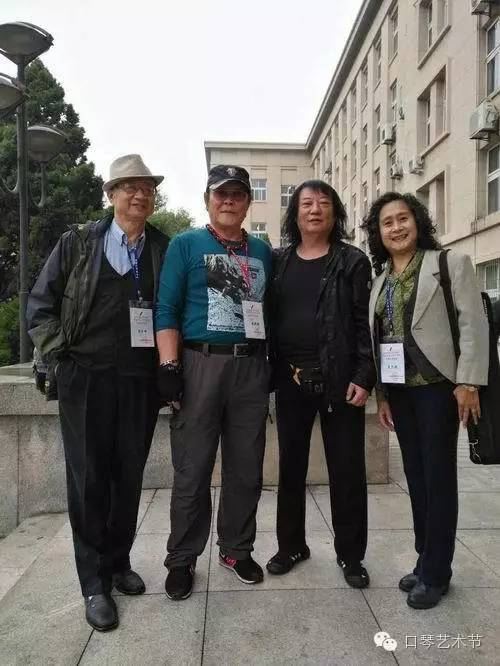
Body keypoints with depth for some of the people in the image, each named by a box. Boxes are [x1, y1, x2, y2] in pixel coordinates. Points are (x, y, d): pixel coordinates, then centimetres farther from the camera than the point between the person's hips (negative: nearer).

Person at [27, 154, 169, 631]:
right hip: (86, 378, -1)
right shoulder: (78, 242, 3)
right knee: (88, 479, 5)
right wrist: (59, 353, -3)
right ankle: (94, 583, 21)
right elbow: (40, 303, 5)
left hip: (141, 381, 2)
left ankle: (119, 563, 32)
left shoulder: (165, 249, 6)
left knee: (129, 478, 11)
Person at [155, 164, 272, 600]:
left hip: (252, 367, 4)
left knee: (246, 468, 10)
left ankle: (237, 549, 28)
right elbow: (167, 309, -2)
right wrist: (169, 366, -12)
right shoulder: (186, 244, 5)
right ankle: (182, 560, 19)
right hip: (200, 364, -3)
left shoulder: (263, 251, 16)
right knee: (192, 470, 3)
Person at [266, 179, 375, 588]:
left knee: (347, 469, 6)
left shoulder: (352, 261, 2)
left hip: (339, 379, -2)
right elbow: (267, 318, 8)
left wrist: (363, 377, -12)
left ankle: (350, 554, 24)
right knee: (291, 466, 13)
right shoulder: (279, 262, 10)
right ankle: (291, 545, 30)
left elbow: (366, 322, -4)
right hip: (290, 380, 3)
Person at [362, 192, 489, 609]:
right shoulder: (380, 279, 13)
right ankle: (426, 561, 27)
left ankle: (435, 573, 16)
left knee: (439, 477, 3)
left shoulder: (451, 263, -1)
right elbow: (375, 338, 12)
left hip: (437, 386, -5)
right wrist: (381, 393, 9)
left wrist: (467, 382, -15)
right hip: (398, 390, 5)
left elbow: (474, 324, -8)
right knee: (416, 475, 12)